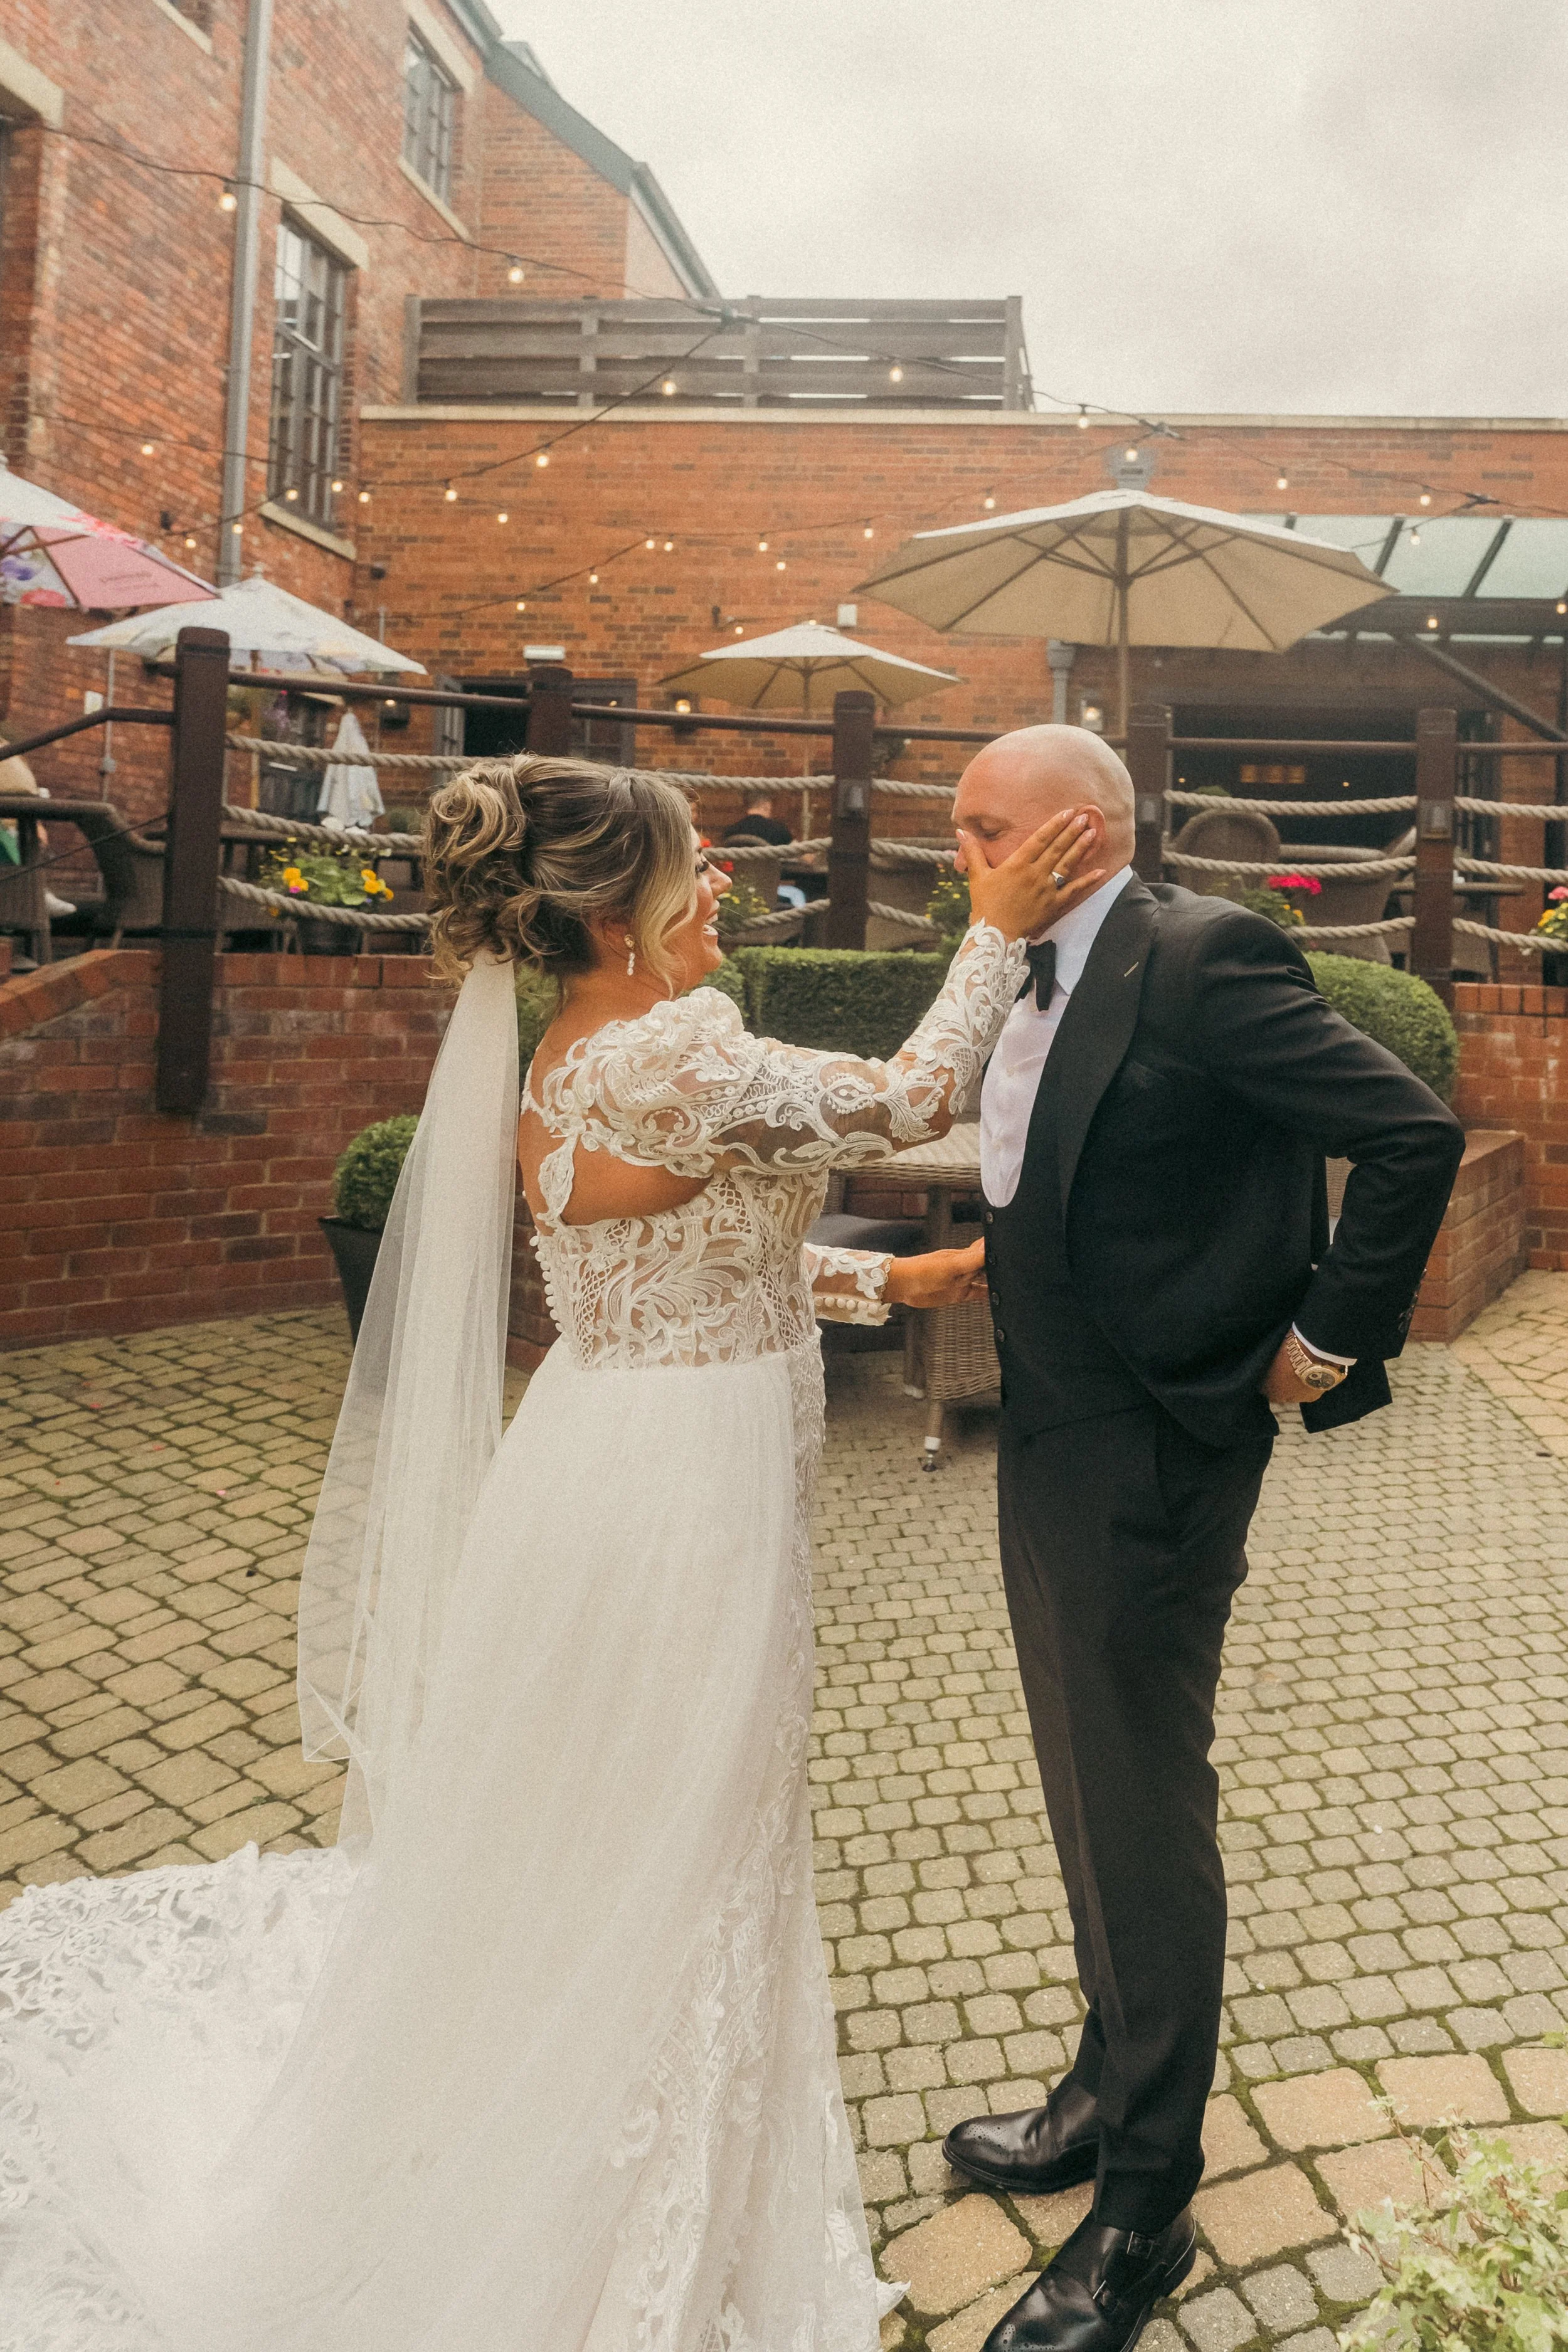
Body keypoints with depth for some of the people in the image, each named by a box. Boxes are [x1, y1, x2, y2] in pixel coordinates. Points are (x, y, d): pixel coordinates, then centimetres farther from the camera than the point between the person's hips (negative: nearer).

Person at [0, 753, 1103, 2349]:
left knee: (588, 1863, 26)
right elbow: (912, 1099, -13)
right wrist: (997, 931, -1)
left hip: (606, 1471, 9)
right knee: (664, 1871, 11)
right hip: (679, 1496, -9)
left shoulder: (562, 1072, 4)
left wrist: (889, 1282, 15)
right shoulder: (680, 1062, -24)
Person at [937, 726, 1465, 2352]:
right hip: (1046, 1440, 8)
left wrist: (1329, 1340, -14)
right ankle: (1107, 2101, 44)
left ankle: (1146, 2215, 27)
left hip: (1151, 1459, -8)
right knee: (1087, 1799, 22)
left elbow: (1414, 1134, -19)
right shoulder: (1034, 985, 6)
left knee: (1144, 1818, 6)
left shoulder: (1203, 957, -18)